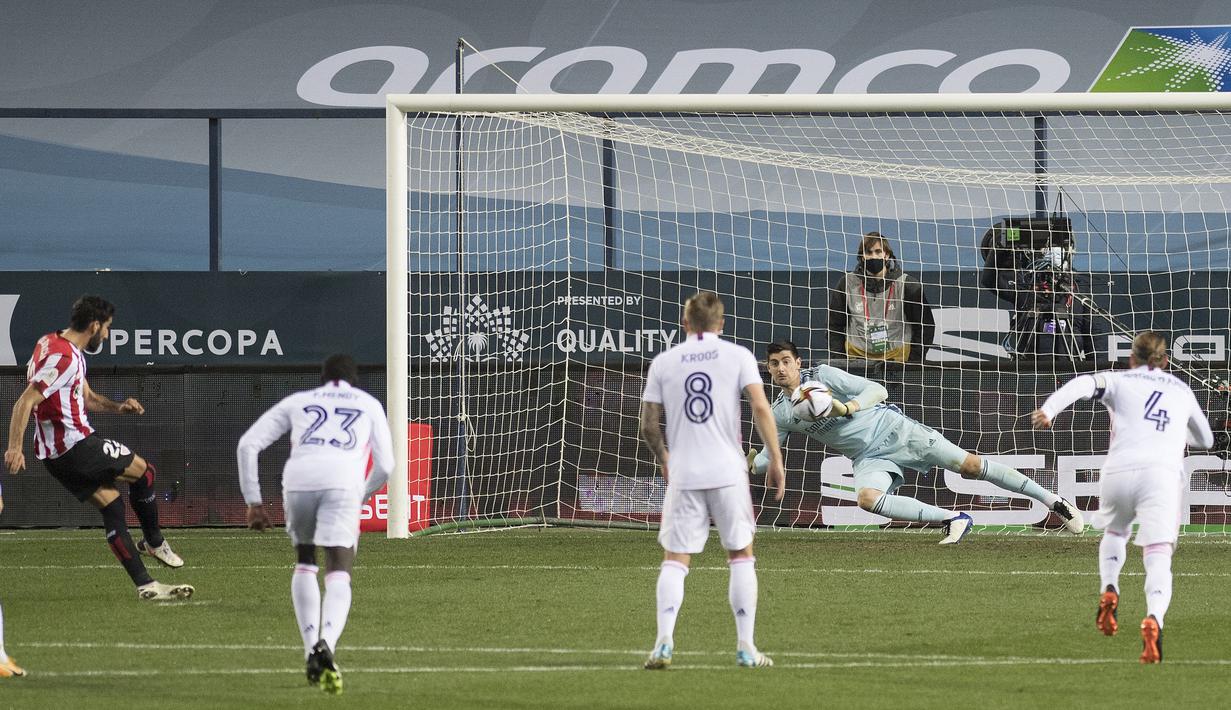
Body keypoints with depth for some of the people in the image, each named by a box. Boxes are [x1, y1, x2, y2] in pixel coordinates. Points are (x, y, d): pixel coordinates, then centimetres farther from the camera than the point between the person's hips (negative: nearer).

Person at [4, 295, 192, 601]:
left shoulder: (52, 343, 15)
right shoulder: (65, 357, -19)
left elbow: (86, 397, 24)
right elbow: (25, 402, -25)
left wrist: (117, 406, 7)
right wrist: (14, 447, -31)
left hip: (54, 454, 10)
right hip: (75, 446, -10)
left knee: (111, 505, 11)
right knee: (143, 472, 8)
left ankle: (145, 585, 9)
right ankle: (154, 543, 25)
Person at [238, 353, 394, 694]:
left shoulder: (297, 401, 29)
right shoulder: (369, 404, 28)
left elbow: (248, 445, 19)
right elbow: (385, 465, 24)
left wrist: (253, 501, 20)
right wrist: (363, 496, 43)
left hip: (298, 480, 2)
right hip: (342, 483, -2)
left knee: (305, 562, 24)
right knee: (339, 574, -5)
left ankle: (311, 653, 16)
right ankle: (326, 644, -34)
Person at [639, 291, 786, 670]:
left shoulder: (663, 362, 6)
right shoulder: (737, 356, 2)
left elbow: (649, 426, 6)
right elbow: (761, 407, -8)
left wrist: (663, 462, 23)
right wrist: (775, 460, -3)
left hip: (682, 475, 1)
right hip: (728, 473, -1)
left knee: (675, 559, 4)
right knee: (741, 555, 11)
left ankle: (664, 641, -13)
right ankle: (745, 647, 8)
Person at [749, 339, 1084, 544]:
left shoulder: (823, 376, -10)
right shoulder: (780, 413, 4)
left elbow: (878, 390, -13)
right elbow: (767, 456, 14)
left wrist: (846, 408, -31)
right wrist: (751, 464, -10)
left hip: (890, 428, -4)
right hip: (868, 458, 4)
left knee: (967, 464, -13)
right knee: (866, 497, -29)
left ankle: (1053, 501, -6)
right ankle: (952, 519, -21)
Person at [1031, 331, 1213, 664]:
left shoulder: (1120, 380, 18)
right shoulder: (1181, 390, 26)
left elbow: (1083, 384, -5)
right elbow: (1205, 439, 41)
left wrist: (1048, 410, -20)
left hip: (1119, 471, 0)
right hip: (1164, 474, 0)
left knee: (1115, 532, 31)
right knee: (1158, 561, -9)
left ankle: (1109, 591, 6)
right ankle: (1154, 618, -37)